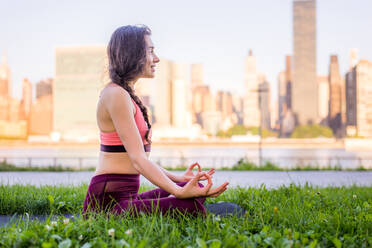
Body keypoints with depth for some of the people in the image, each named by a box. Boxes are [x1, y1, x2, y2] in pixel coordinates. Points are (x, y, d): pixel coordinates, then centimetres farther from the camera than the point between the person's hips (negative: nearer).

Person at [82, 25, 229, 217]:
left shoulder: (127, 94, 18)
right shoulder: (116, 95, -14)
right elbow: (138, 160, -21)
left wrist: (178, 179, 21)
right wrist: (179, 191, -29)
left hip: (124, 197, 11)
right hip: (109, 202, -11)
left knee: (196, 190, 14)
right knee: (191, 205, -26)